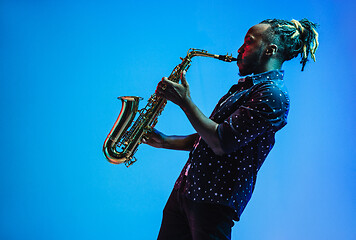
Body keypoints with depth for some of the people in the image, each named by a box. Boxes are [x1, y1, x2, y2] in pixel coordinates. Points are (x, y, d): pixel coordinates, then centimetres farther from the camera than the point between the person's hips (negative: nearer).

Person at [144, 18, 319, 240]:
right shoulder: (245, 86, 18)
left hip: (215, 201, -9)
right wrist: (167, 142, 12)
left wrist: (185, 101, -14)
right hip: (186, 188, 9)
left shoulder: (273, 95, -15)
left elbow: (220, 144, -21)